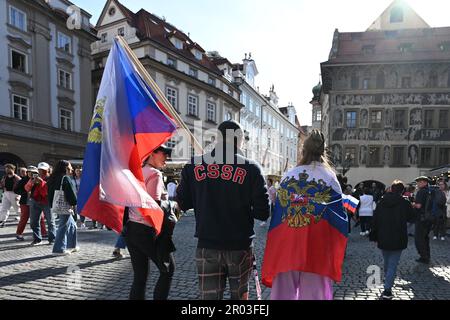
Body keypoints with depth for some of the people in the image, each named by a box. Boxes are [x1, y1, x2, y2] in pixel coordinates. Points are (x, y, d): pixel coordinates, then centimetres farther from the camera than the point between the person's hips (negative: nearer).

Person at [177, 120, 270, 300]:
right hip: (240, 246, -1)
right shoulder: (250, 168, -8)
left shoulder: (194, 166, -2)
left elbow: (182, 203, 5)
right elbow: (263, 213, -10)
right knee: (239, 295, 19)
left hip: (206, 247, 1)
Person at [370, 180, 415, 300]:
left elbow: (375, 221, 1)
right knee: (393, 264, 0)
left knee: (387, 262, 23)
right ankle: (387, 290, -8)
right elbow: (411, 218, 7)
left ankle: (387, 280, 43)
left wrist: (374, 237, 7)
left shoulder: (381, 202, 0)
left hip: (383, 239, 3)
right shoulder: (405, 203, -8)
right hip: (398, 239, -3)